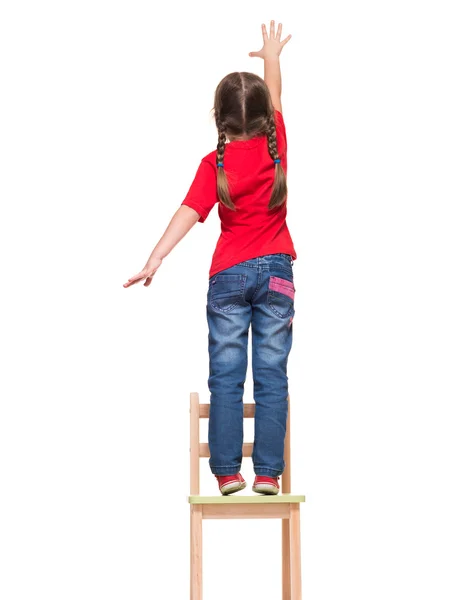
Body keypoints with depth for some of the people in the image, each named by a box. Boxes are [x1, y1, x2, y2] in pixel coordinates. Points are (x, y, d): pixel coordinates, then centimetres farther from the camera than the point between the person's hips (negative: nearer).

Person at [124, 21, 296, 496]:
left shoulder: (214, 163, -6)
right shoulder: (275, 145, 0)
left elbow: (189, 213, -17)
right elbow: (275, 97, 19)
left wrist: (154, 260, -21)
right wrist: (272, 56, 36)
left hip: (229, 275, -1)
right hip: (276, 271, 1)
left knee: (226, 377, 3)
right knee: (271, 376, 2)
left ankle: (227, 472, 3)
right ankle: (268, 472, 1)